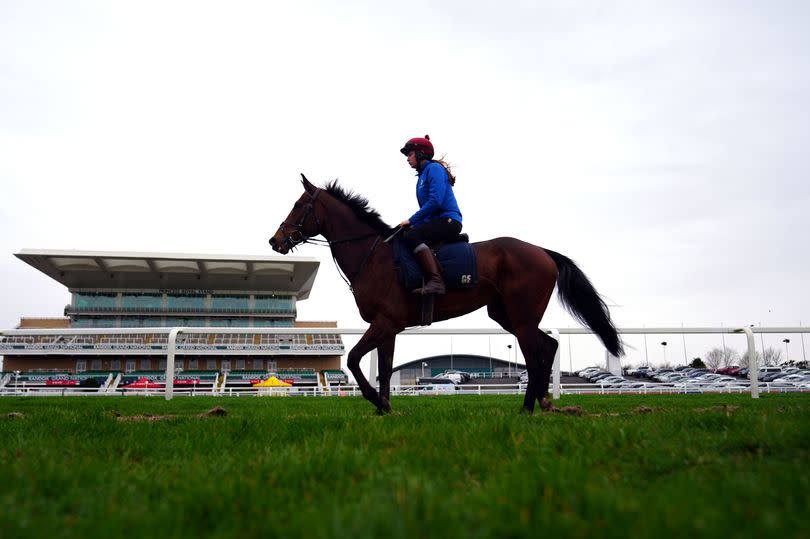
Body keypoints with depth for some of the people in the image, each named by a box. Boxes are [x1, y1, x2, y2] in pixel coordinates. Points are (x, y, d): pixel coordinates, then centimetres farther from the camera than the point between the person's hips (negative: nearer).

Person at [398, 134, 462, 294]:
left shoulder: (434, 168, -6)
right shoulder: (423, 174, 24)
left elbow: (435, 201, -19)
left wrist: (411, 220, -15)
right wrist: (413, 222, 7)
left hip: (448, 220, -10)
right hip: (435, 221, 10)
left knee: (410, 235, -28)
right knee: (403, 235, 1)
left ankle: (436, 281, -39)